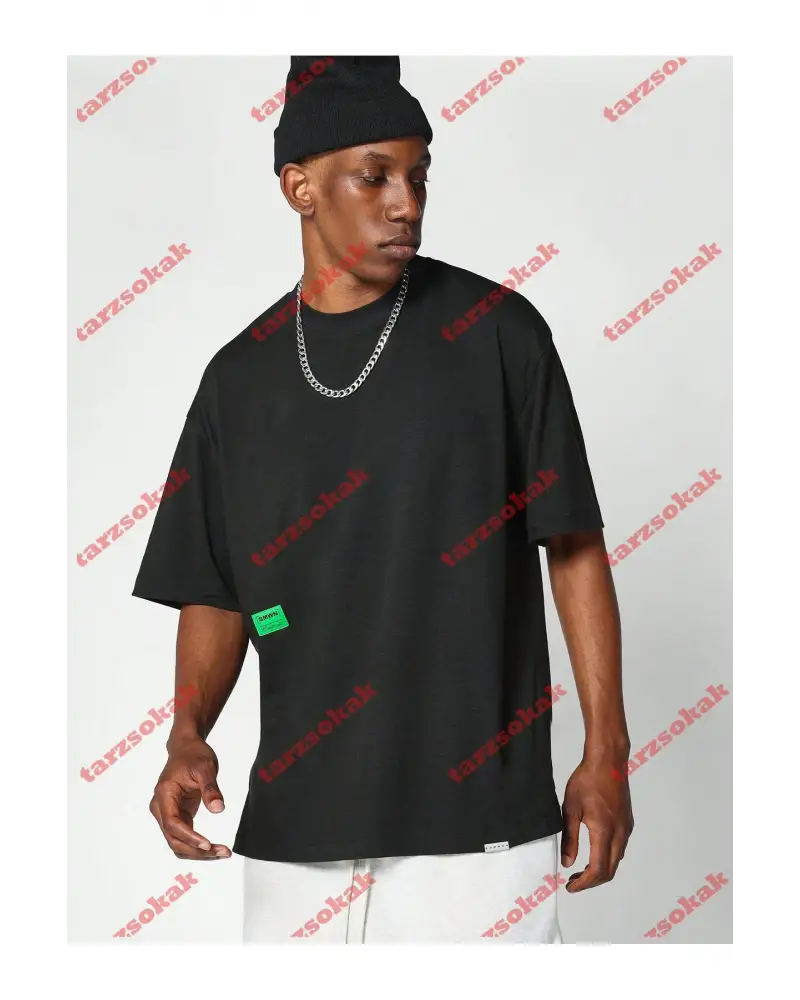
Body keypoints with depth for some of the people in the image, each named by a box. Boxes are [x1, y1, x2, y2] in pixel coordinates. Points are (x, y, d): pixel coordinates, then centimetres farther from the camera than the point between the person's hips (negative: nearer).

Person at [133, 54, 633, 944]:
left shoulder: (495, 331, -1)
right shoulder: (241, 375, 8)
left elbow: (575, 547, 0)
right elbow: (214, 593, 12)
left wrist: (606, 752, -4)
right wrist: (187, 737, -4)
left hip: (478, 819, -3)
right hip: (292, 826, 3)